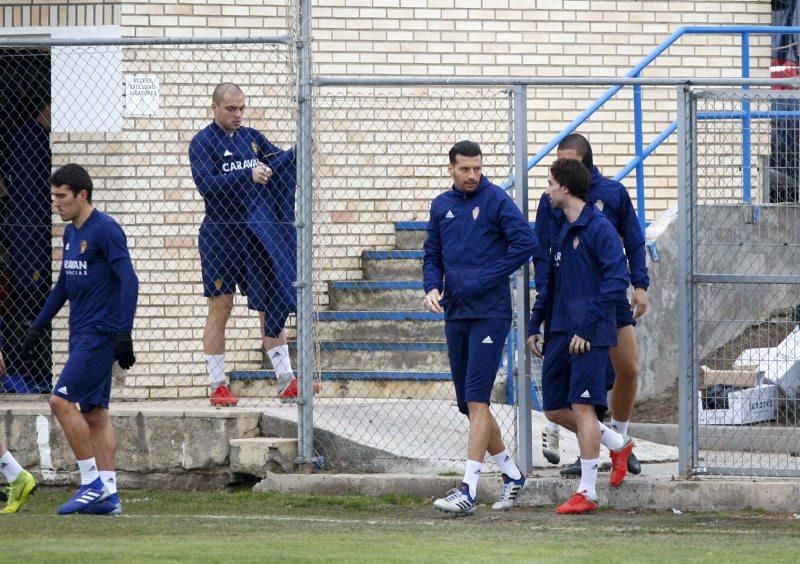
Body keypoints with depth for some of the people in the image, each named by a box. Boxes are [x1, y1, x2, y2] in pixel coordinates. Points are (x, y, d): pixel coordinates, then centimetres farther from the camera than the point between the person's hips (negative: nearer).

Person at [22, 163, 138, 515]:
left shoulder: (105, 230, -13)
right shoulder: (71, 233, 15)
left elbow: (129, 280, -18)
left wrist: (124, 334, -24)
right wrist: (38, 326, 24)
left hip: (101, 334, -9)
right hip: (81, 335, 9)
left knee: (62, 400, -15)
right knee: (93, 411, 7)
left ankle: (92, 483, -9)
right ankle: (108, 494, 8)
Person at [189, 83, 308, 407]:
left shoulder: (251, 137, 12)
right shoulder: (203, 143, -5)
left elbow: (278, 162, 13)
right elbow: (207, 184, -18)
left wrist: (298, 153, -9)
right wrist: (248, 175, -27)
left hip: (258, 232, 5)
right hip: (221, 233, -5)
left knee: (271, 305, 5)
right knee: (220, 309, -1)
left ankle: (286, 381, 7)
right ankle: (218, 386, 4)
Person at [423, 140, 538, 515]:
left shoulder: (496, 200, -6)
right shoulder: (441, 206, 12)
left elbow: (526, 243, -14)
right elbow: (432, 255, 20)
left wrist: (484, 280, -14)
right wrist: (432, 287, 0)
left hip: (490, 313, -7)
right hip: (455, 314, 7)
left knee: (477, 400, -13)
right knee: (469, 404, 11)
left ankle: (469, 490, -18)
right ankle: (511, 474, 26)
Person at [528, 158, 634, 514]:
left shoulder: (599, 228, -11)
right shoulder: (559, 229, 16)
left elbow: (617, 280, -17)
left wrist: (588, 326, -20)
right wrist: (535, 325, 17)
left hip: (590, 336, -9)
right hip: (559, 334, 9)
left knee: (582, 407, -10)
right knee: (555, 409, 9)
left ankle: (587, 492, -5)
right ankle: (618, 446, 28)